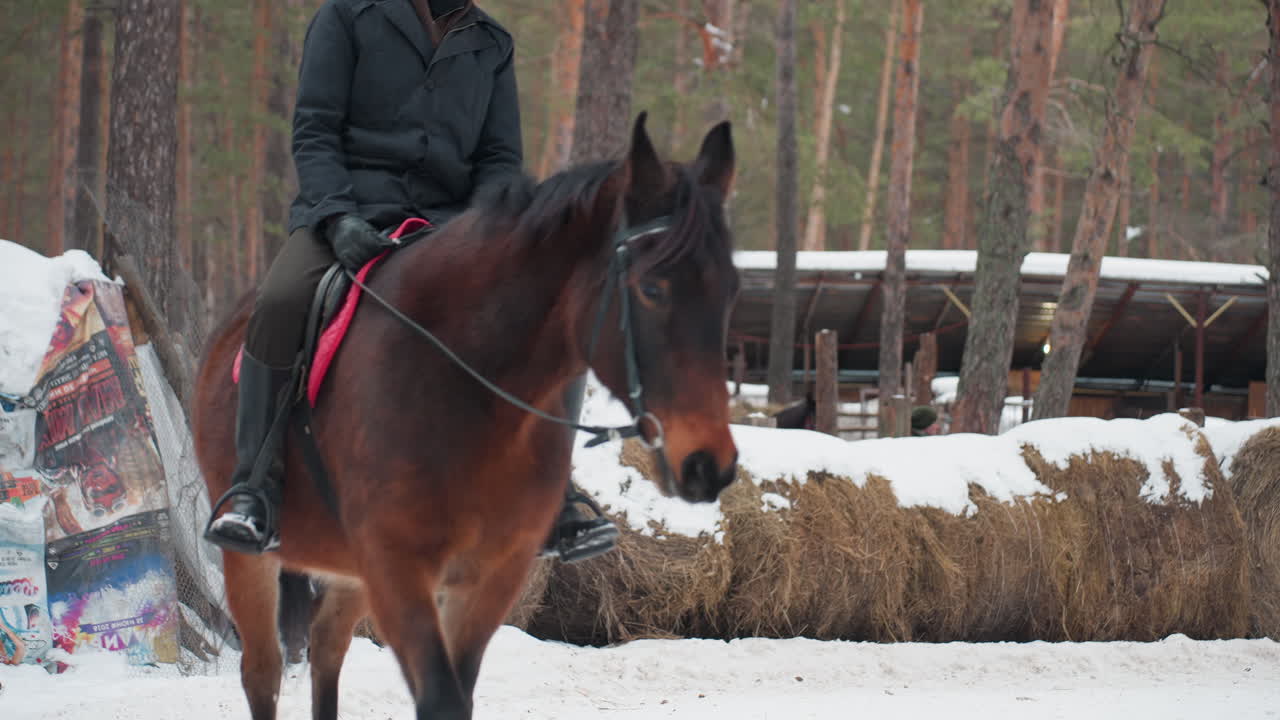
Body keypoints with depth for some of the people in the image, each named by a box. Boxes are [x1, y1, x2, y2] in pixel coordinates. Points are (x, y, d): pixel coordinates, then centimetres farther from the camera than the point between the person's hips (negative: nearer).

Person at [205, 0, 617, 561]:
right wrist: (337, 218, -17)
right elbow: (314, 132, 0)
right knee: (280, 306, -33)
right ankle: (256, 490, -22)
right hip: (350, 211, -3)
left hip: (449, 220, 4)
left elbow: (500, 156, 12)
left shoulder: (492, 48, 16)